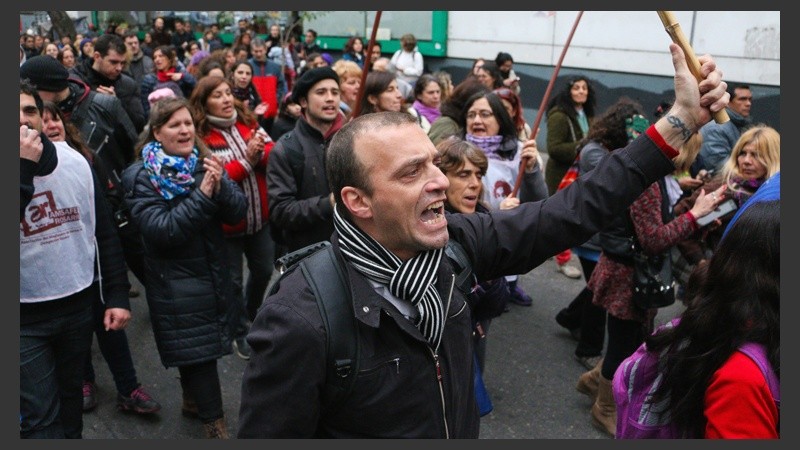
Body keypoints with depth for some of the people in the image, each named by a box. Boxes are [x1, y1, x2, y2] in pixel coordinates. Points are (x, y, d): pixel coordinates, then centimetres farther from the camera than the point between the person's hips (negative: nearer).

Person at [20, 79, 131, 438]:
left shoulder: (76, 162, -2)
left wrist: (118, 295, 1)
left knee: (70, 398, 21)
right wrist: (23, 168, -30)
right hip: (24, 316, -3)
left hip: (79, 303, 3)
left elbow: (105, 231, 3)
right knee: (40, 418, 1)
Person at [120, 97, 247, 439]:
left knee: (195, 348, 20)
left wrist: (220, 186, -25)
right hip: (175, 281, -5)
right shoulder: (141, 177, -11)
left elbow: (238, 212, -6)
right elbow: (161, 231, -22)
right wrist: (202, 194, -29)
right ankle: (214, 424, 13)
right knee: (197, 350, 0)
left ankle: (193, 399, 42)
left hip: (213, 273, 5)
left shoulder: (205, 163, 2)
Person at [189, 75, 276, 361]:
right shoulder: (200, 137, -15)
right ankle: (239, 332, 31)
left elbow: (274, 154, -4)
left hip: (260, 218, 6)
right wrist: (246, 159, -24)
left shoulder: (247, 122, 2)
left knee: (263, 271, 22)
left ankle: (252, 313, 49)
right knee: (233, 281, 10)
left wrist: (261, 152, -25)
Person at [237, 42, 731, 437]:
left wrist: (680, 121, -12)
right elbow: (269, 428, -24)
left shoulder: (454, 242, -15)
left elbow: (570, 212, -11)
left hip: (468, 424, 6)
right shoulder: (300, 321, -32)